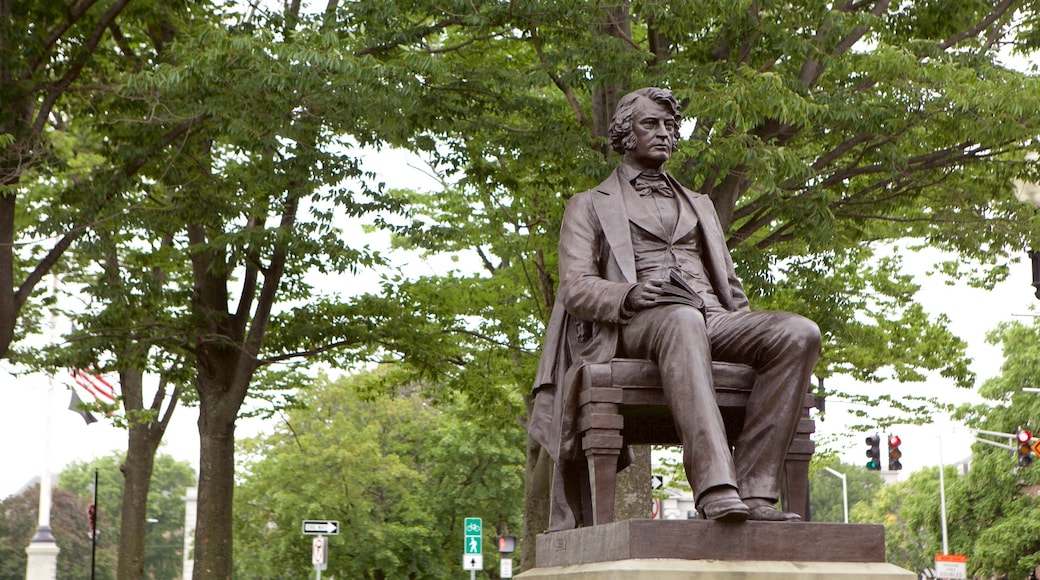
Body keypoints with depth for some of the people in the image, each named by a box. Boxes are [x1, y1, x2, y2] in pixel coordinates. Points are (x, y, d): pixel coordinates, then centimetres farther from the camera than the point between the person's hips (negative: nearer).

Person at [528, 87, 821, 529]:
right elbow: (575, 289, 6)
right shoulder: (589, 205, 21)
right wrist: (628, 295, -16)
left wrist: (751, 333, 6)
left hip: (712, 319, 5)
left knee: (800, 333, -28)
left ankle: (753, 490, -36)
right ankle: (715, 489, -58)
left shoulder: (700, 206, 36)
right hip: (635, 326, -4)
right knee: (682, 322, -43)